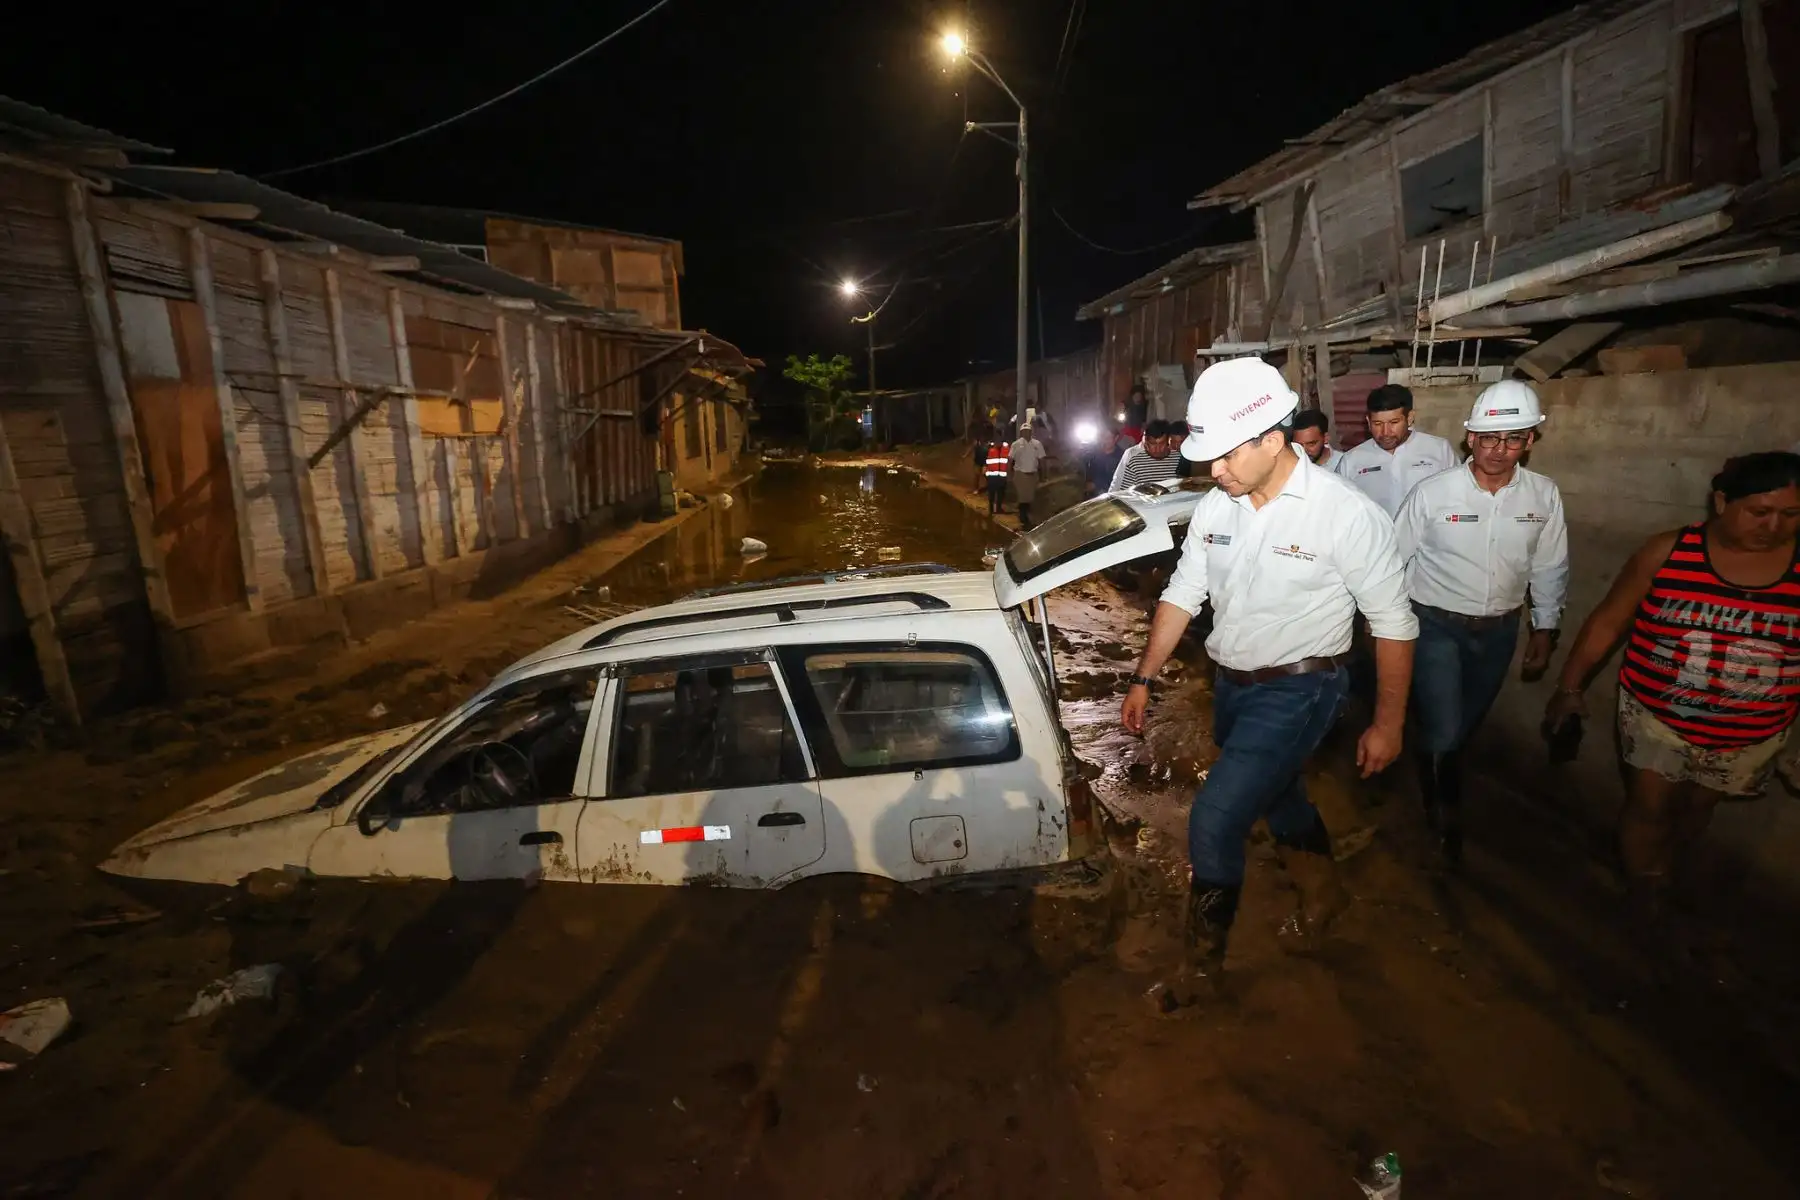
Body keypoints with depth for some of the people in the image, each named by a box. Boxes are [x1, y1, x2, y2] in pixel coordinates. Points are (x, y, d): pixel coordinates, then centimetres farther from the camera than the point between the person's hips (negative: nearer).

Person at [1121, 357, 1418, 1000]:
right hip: (1230, 683, 6)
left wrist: (1388, 723, -7)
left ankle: (1206, 947, 12)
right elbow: (1180, 597, 5)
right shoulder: (1214, 508, -4)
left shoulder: (1347, 514, -19)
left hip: (1297, 690, -6)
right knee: (1274, 795, 26)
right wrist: (1143, 679, 4)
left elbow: (1394, 624, -11)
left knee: (1214, 819, -13)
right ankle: (1318, 875, 57)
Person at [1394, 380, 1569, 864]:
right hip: (1436, 626, -4)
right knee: (1442, 733, -7)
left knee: (1465, 727, 18)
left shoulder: (1544, 496, -5)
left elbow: (1549, 568, 6)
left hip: (1499, 629, 4)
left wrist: (1545, 629, 10)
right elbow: (1394, 559, -6)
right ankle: (1444, 814, 23)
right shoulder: (1432, 492, -15)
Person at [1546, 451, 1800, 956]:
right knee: (1648, 807, 9)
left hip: (1750, 735, 2)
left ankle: (1662, 884, 44)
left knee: (1695, 811, 20)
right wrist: (1570, 686, -5)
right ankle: (1642, 897, 31)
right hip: (1656, 718, -2)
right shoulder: (1668, 553, -13)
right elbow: (1607, 622, -6)